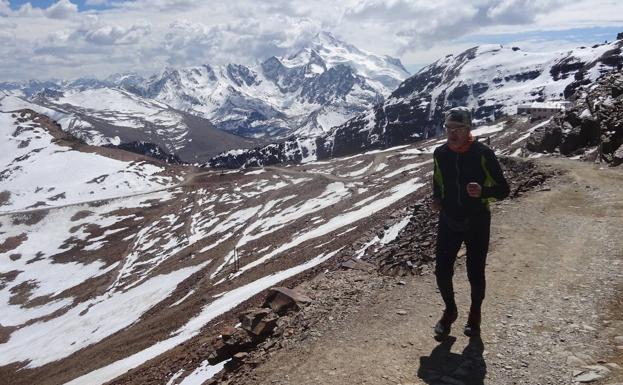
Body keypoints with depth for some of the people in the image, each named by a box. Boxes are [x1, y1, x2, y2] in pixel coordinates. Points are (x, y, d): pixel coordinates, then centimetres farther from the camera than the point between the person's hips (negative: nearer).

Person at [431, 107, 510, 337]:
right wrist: (436, 198, -2)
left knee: (475, 274, 7)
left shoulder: (483, 154, -15)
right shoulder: (440, 153, -2)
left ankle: (475, 314, 34)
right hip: (448, 221, 3)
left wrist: (482, 191, -31)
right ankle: (450, 311, 29)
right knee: (442, 271, 2)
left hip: (477, 223, -3)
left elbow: (503, 190, -10)